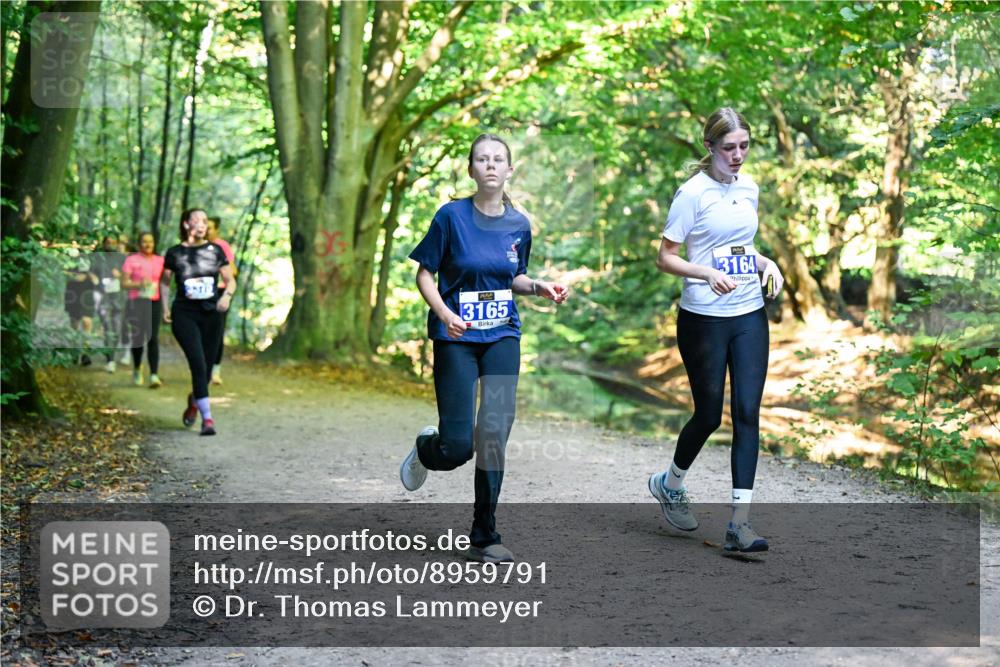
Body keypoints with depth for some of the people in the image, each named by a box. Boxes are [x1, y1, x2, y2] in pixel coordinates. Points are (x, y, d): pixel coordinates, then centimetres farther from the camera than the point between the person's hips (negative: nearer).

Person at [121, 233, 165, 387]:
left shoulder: (160, 261, 12)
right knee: (137, 338, 5)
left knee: (153, 338, -9)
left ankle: (154, 375, -15)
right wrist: (139, 284, -18)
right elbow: (124, 283, -1)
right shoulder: (131, 260, 2)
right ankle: (137, 369, 31)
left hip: (154, 303, 2)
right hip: (136, 303, -2)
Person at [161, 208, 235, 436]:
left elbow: (230, 280, 10)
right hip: (184, 314, -3)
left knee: (206, 366, 9)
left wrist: (227, 295, -11)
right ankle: (207, 418, -14)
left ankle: (194, 401, 41)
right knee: (198, 363, -16)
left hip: (212, 314, 3)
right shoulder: (175, 253, 1)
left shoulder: (215, 250, 5)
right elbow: (164, 282, 15)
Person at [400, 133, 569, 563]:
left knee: (495, 432, -7)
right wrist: (444, 313, -20)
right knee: (458, 446, -7)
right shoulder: (452, 215, -8)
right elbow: (424, 273, -3)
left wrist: (540, 288, -2)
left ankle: (484, 537, 5)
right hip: (456, 339, -3)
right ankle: (425, 449, 33)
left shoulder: (519, 225, 4)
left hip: (502, 337, 3)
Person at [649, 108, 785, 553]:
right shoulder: (693, 193, -10)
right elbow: (665, 257, -10)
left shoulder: (749, 188, 9)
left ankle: (740, 523, -2)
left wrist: (767, 264, 4)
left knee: (748, 414, -3)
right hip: (703, 319, -5)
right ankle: (670, 483, 35)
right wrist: (707, 274, -26)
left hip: (750, 316, 5)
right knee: (709, 415, 4)